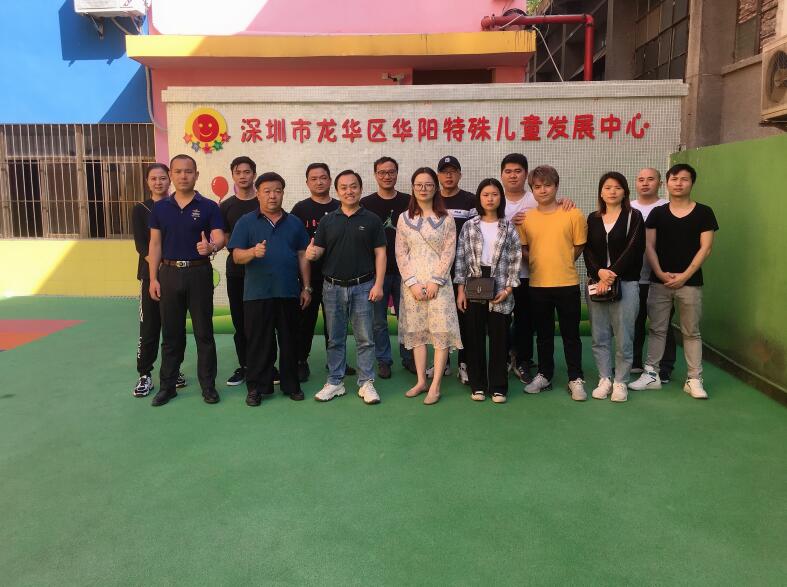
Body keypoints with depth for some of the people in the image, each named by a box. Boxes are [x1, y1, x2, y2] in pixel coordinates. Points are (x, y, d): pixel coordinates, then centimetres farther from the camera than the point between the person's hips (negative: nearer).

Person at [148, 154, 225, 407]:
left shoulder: (208, 207, -2)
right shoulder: (160, 208, 6)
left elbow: (219, 238, -10)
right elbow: (155, 244, 7)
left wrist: (211, 247, -34)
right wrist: (153, 278, 1)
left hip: (199, 273, -2)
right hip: (169, 273, 3)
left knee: (204, 332, 3)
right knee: (171, 333, 10)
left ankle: (208, 385, 14)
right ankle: (167, 385, 20)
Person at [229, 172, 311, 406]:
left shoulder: (294, 223, 11)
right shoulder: (246, 222, 3)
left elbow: (303, 256, 12)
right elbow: (237, 256, -4)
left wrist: (306, 287, 8)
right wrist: (254, 252, -26)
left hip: (289, 293, 2)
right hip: (257, 294, -2)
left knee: (290, 342, 9)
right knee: (259, 343, 3)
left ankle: (291, 385, 22)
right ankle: (256, 387, 16)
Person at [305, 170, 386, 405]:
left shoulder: (371, 220, 1)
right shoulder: (328, 220, 7)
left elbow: (380, 253, -1)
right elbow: (318, 251, 5)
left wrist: (378, 284, -9)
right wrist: (311, 253, -19)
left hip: (362, 287, -2)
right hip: (333, 287, 2)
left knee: (365, 339, 2)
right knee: (335, 339, 10)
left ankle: (366, 383, 12)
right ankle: (335, 382, 21)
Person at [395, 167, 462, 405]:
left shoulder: (446, 219, 3)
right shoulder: (404, 218, 7)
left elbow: (449, 253, -2)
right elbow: (400, 253, 3)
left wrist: (435, 281, -12)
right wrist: (412, 283, -7)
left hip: (438, 282, -2)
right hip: (412, 283, 2)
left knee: (442, 331, -6)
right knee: (416, 331, 6)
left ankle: (435, 385, -1)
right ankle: (421, 380, 16)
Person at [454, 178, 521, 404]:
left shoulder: (509, 227, 3)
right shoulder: (469, 226, 4)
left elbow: (515, 259, 1)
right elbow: (461, 258, 2)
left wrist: (508, 288, -8)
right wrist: (461, 289, -4)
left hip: (499, 288, -1)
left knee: (499, 338, 3)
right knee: (474, 338, 5)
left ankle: (498, 387, 13)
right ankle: (478, 385, 16)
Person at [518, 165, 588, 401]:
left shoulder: (573, 215, -4)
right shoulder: (526, 218, 2)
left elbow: (579, 247, 3)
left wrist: (560, 264, 4)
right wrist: (540, 263, -2)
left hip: (567, 283, -2)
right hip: (538, 284, 2)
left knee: (571, 334, 6)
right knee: (543, 334, 14)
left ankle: (576, 379, 18)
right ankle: (544, 375, 27)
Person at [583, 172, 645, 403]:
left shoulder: (633, 217, 3)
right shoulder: (593, 219, 13)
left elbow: (634, 249, -7)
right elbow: (587, 250, 5)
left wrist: (612, 274, -14)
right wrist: (599, 272, -13)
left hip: (625, 282, -3)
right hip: (597, 282, 3)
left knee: (623, 336, -1)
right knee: (599, 336, 5)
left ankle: (620, 382, 10)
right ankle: (604, 380, 16)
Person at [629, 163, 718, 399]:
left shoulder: (703, 212, 1)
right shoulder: (657, 213, 6)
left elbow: (705, 248, -4)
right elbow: (649, 246, 2)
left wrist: (684, 276, -11)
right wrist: (660, 273, -10)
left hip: (690, 282, -1)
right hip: (659, 282, 2)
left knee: (691, 332, 5)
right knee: (657, 329, 8)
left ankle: (694, 379, 12)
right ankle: (651, 374, 15)